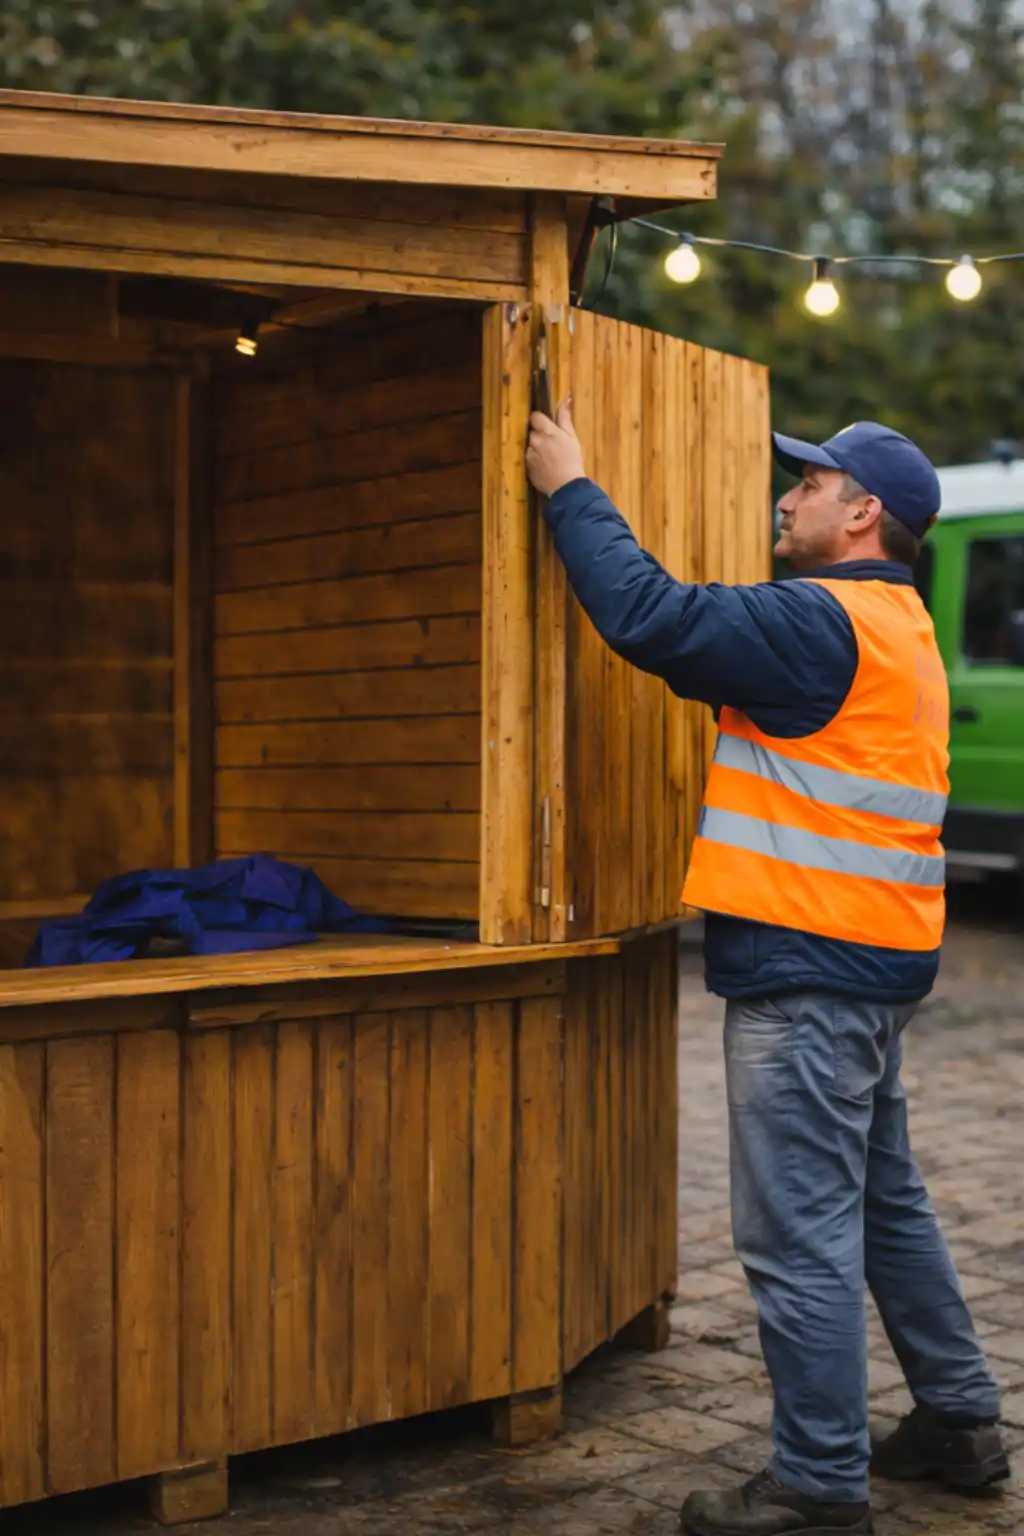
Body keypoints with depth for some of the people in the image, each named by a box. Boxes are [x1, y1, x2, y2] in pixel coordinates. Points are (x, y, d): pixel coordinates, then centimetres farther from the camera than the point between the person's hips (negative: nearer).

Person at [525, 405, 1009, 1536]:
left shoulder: (829, 622, -16)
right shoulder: (895, 628, 18)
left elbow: (652, 617, -22)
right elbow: (721, 651, 19)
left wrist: (571, 491, -10)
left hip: (811, 970, -11)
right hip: (874, 959, 11)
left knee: (801, 1231, -4)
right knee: (884, 1201, 20)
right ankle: (959, 1424, 31)